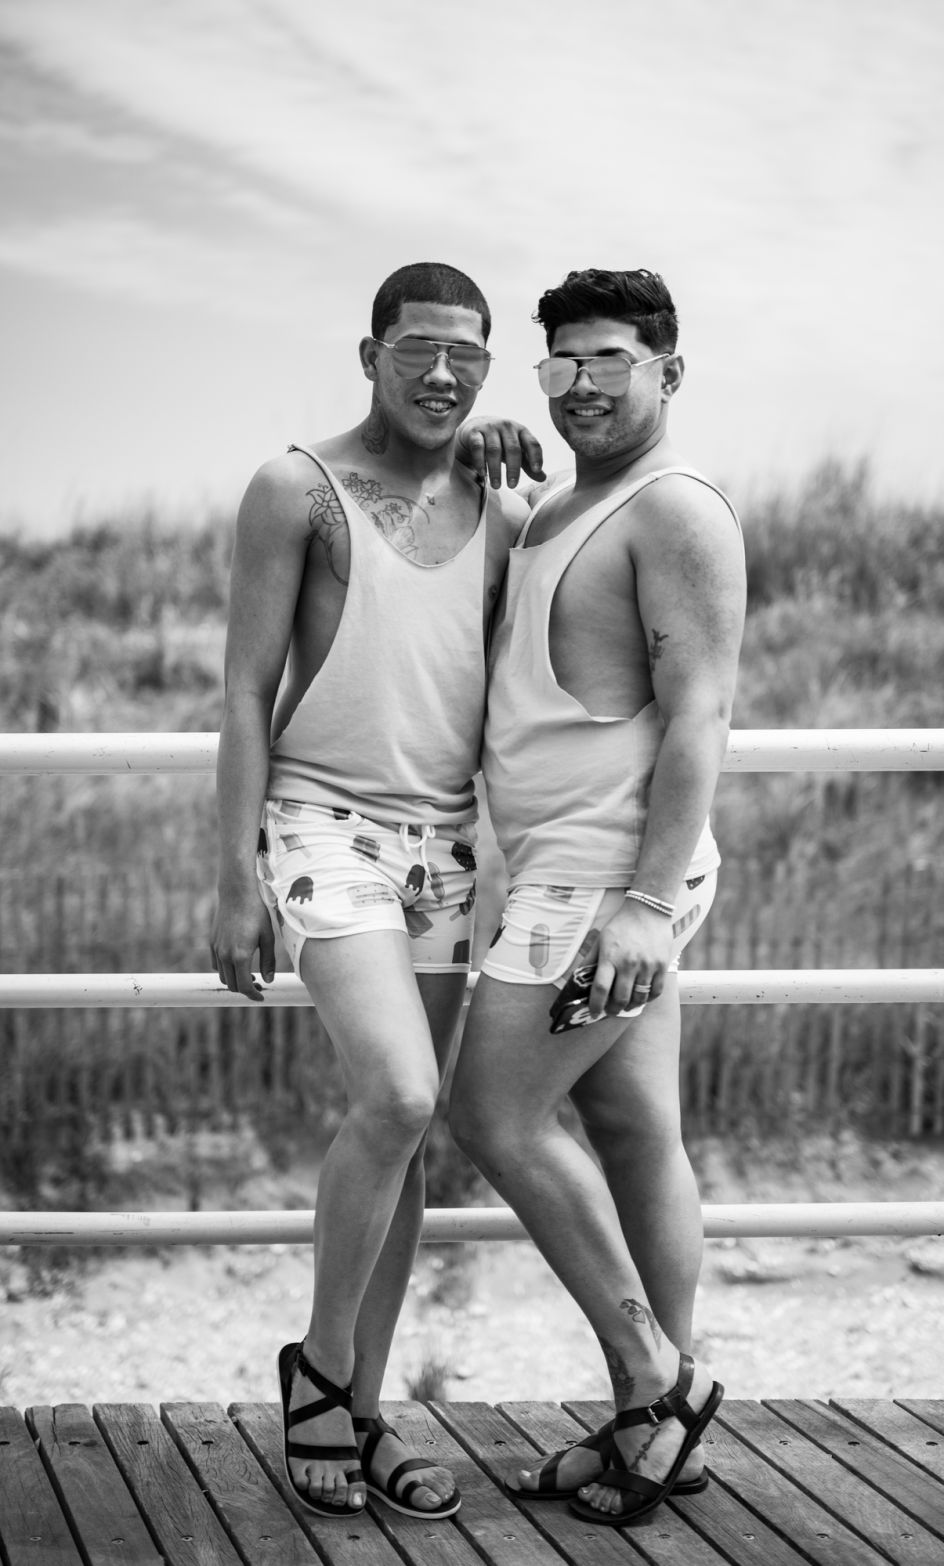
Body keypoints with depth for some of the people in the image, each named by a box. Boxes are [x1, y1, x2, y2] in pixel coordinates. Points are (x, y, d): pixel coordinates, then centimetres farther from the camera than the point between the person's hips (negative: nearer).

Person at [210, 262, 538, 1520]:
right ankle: (320, 1361, -2)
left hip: (446, 845, 5)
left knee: (403, 1134, 6)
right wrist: (238, 876, -13)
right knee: (398, 1099, -22)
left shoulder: (502, 519, 10)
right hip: (324, 827, -5)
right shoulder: (297, 492, -4)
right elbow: (248, 693, -6)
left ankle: (360, 1415, 15)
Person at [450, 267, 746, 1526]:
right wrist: (471, 482, 12)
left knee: (495, 1115, -8)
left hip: (610, 870, -9)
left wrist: (645, 900, -27)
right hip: (580, 871, 9)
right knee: (636, 1136, 10)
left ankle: (654, 1378, 1)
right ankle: (660, 1429, 15)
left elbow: (698, 717, -20)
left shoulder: (677, 514, -12)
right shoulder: (558, 512, 17)